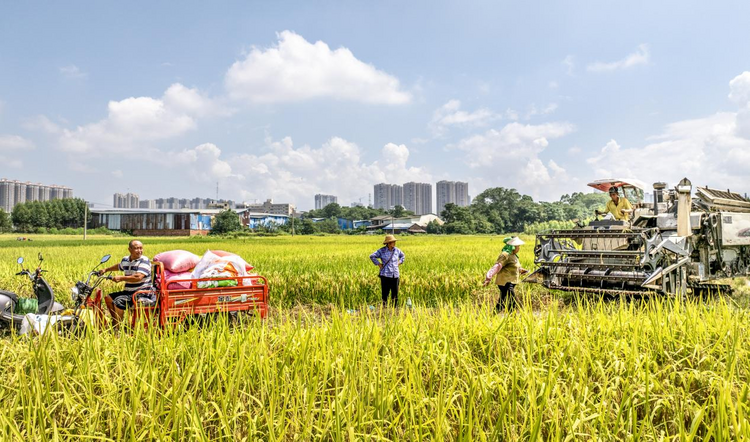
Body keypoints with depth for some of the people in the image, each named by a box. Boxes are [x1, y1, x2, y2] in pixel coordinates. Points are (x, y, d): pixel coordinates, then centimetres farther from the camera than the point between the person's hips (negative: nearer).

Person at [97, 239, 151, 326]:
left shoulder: (144, 261, -14)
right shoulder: (125, 260, 11)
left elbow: (138, 277, -28)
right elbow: (119, 266, 37)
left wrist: (121, 278, -26)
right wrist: (106, 269, 35)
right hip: (129, 292, 9)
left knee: (119, 301, -24)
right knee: (108, 298, 10)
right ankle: (115, 321, 16)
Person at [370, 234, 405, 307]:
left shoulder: (397, 250, 7)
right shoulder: (382, 250, -6)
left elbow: (402, 256, 27)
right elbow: (372, 256, -3)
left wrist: (399, 263, 12)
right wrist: (378, 264, -6)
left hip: (395, 275, 4)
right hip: (385, 275, -4)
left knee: (395, 292, 3)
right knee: (385, 292, 0)